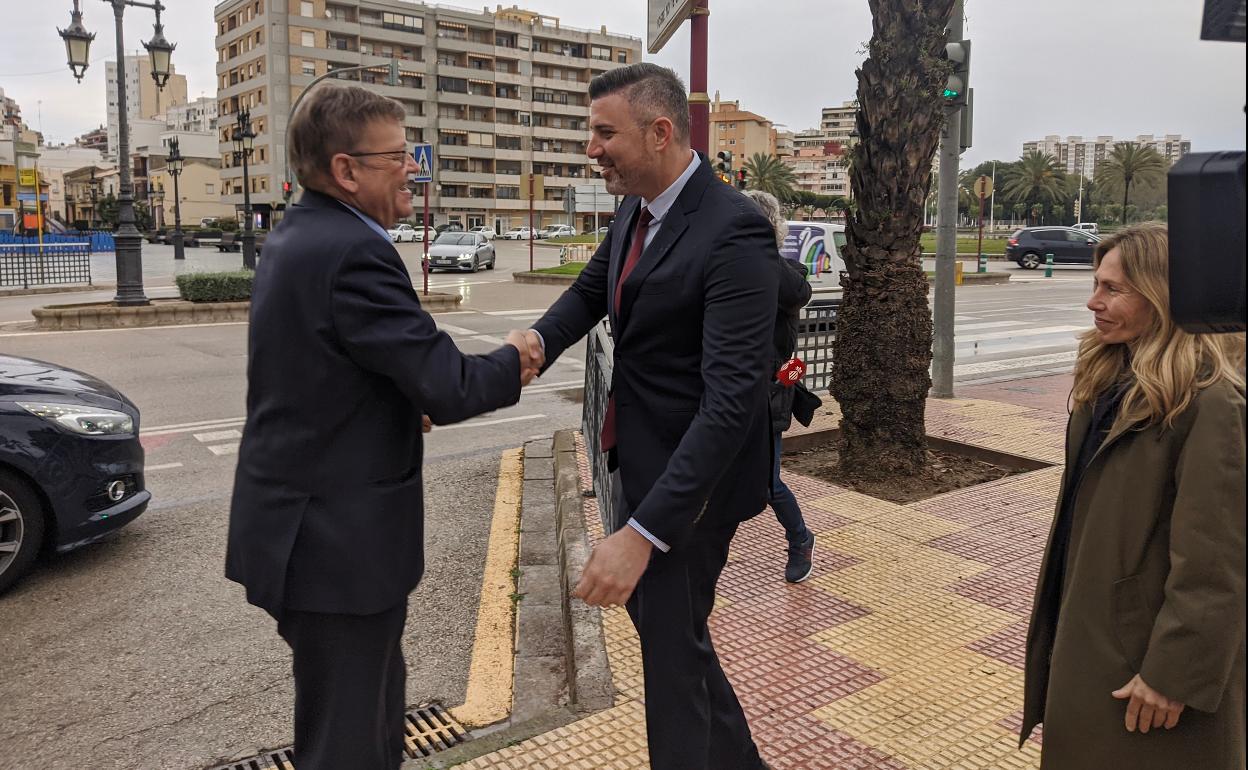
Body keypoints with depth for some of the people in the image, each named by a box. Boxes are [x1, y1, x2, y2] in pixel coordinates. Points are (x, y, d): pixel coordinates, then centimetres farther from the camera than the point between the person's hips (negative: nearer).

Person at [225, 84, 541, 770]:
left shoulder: (295, 238, 8)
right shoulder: (352, 252, -23)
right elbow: (445, 386, -24)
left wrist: (408, 404, 10)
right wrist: (511, 364, -5)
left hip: (300, 525, 10)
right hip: (335, 541, -10)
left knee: (375, 704, 26)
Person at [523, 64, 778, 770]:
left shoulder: (734, 230, -25)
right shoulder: (637, 211, 2)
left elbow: (734, 398, -31)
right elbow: (591, 290, 16)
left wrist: (643, 531, -35)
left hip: (692, 476, -9)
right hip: (641, 461, 9)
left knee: (670, 640, 8)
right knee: (651, 609, 23)